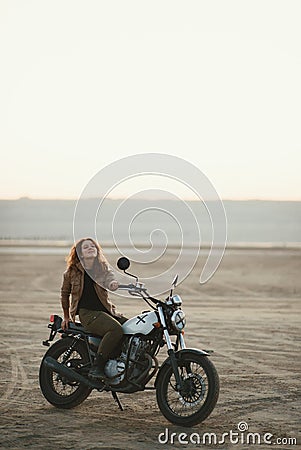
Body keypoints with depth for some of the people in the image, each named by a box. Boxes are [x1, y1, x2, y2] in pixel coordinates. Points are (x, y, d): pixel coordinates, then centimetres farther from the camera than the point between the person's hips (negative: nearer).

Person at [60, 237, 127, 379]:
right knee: (116, 330, -32)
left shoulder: (103, 267, 10)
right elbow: (65, 293, 18)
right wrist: (66, 317, 22)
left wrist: (112, 283, -38)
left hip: (106, 310, 5)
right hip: (87, 313, -5)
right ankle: (96, 367, -29)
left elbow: (109, 276, -13)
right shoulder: (72, 271, 5)